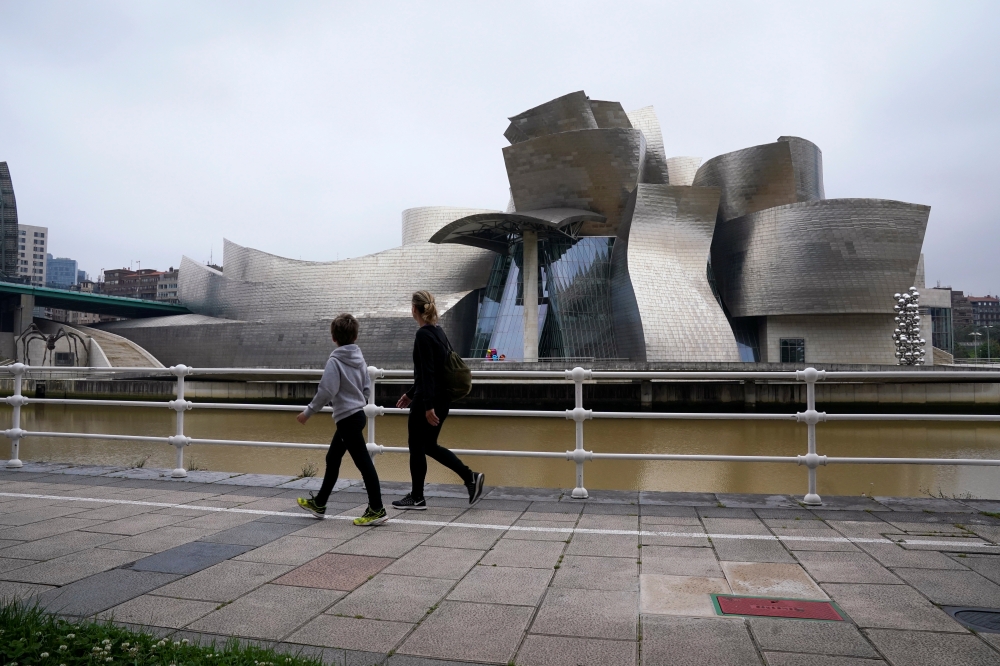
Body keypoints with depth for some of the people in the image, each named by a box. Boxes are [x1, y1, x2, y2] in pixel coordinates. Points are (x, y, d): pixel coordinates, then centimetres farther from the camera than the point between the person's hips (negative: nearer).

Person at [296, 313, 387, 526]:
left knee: (363, 463, -5)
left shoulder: (335, 361, -15)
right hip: (357, 414, 9)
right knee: (332, 459, 19)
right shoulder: (359, 359, 7)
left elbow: (326, 392, -20)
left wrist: (308, 412, -10)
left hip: (348, 418, -9)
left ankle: (377, 509, 1)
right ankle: (319, 503, 31)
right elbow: (367, 388, 11)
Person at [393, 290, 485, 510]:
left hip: (428, 401, -9)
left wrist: (428, 406, -23)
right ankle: (471, 477, 12)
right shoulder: (438, 332, 12)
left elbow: (427, 372, -22)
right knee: (429, 445, 17)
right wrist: (410, 394, 25)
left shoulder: (424, 335, -16)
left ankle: (417, 498, 19)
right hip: (442, 398, 9)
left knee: (417, 447, 6)